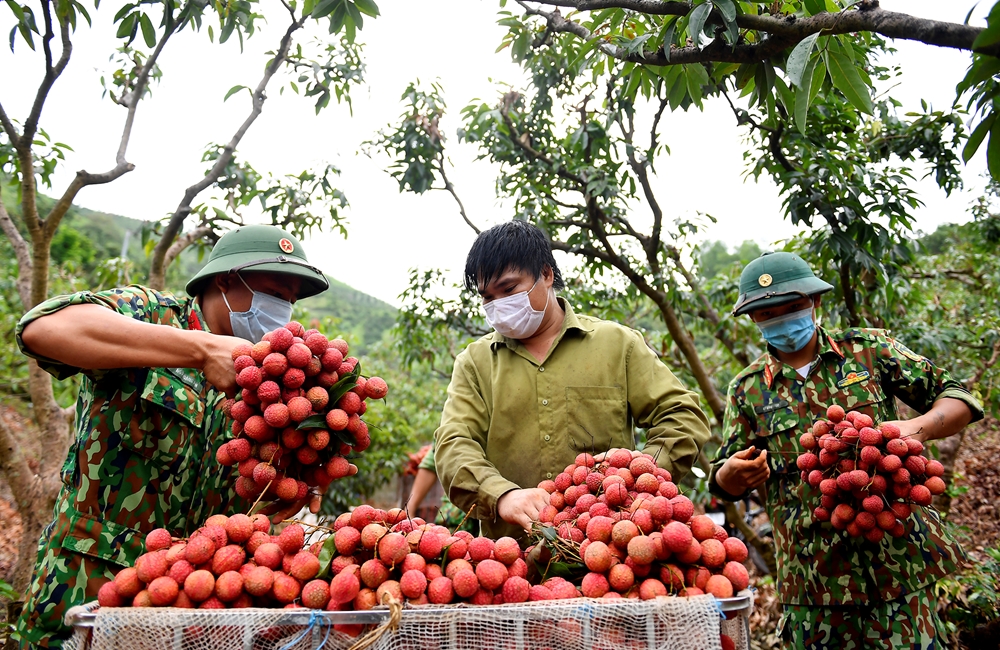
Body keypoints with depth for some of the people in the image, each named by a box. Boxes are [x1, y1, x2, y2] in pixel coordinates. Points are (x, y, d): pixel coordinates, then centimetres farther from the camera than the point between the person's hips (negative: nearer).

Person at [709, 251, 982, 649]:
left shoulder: (868, 349, 4)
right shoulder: (748, 389, 5)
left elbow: (957, 398, 5)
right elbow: (724, 484, 9)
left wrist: (919, 428, -17)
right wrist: (734, 473, -15)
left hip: (895, 560, 0)